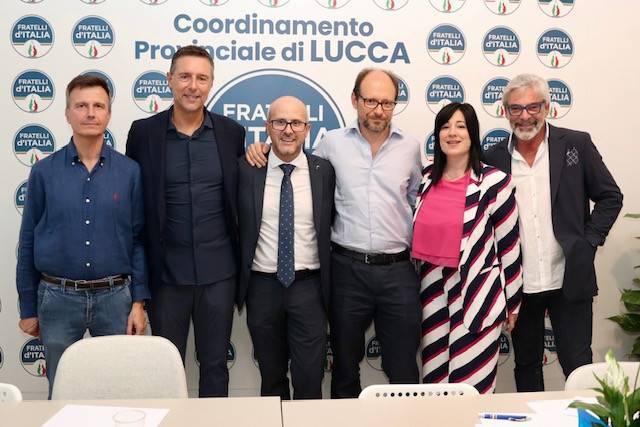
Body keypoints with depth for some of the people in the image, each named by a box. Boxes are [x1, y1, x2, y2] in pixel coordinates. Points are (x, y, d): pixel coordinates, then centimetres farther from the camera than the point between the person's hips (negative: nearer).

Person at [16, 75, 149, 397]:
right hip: (57, 298, 0)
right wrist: (28, 308, 4)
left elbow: (138, 240, 2)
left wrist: (138, 302, -2)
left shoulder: (129, 171, 0)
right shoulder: (44, 171, 0)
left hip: (114, 297, 0)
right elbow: (28, 242, 4)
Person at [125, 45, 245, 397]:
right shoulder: (143, 132, -1)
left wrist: (242, 259, 5)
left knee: (215, 364, 12)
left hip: (218, 271, 1)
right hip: (166, 272, 0)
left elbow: (239, 196, 9)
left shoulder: (231, 132, 1)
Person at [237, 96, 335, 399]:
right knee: (271, 378, 15)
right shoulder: (246, 170, -2)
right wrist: (238, 279, 4)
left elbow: (330, 226, 7)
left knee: (310, 380, 1)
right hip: (262, 286, 1)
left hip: (308, 286, -1)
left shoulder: (324, 171, -1)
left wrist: (330, 283, 6)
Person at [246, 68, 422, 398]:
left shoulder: (410, 147, 5)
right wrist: (263, 149, 2)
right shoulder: (333, 143, 1)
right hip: (347, 269, 0)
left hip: (398, 271, 1)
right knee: (345, 367, 15)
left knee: (404, 371, 8)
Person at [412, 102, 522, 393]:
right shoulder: (425, 179, 5)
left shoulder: (494, 181, -8)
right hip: (433, 293, 4)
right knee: (434, 380, 13)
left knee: (472, 385, 3)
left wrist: (512, 302, 0)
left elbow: (509, 243, -4)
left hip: (477, 294, -4)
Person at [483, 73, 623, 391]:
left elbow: (610, 197, 4)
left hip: (569, 281, -2)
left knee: (578, 366, 4)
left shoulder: (576, 144, -1)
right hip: (519, 285, 2)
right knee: (526, 367, 15)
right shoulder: (495, 158, 2)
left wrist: (588, 241, -5)